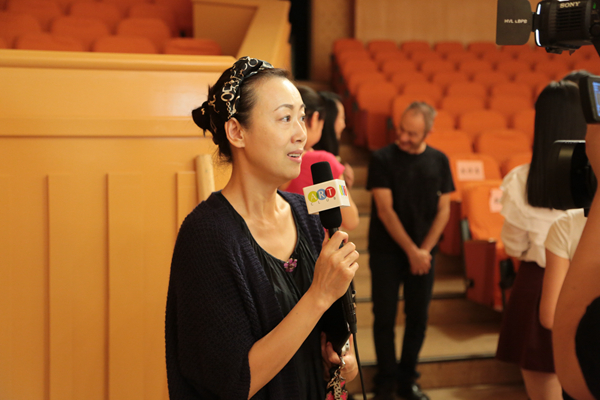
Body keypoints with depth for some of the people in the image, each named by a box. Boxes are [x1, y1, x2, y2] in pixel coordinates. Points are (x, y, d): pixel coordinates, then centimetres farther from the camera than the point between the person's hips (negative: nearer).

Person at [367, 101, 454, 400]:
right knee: (384, 317, 0)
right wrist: (410, 250, -13)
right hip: (387, 251, -3)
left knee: (418, 318, 7)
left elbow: (443, 210, 4)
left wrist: (424, 250, -7)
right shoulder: (383, 159, -7)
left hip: (423, 252, 3)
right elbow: (385, 210, -11)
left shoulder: (439, 161, 3)